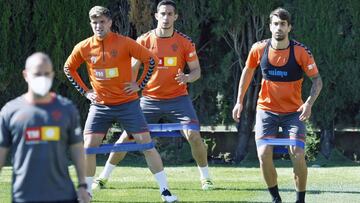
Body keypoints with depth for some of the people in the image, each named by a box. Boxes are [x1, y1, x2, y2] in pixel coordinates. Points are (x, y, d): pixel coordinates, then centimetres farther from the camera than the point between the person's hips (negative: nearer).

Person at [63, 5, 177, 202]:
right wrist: (85, 91, 6)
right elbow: (68, 68, 13)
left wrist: (139, 85, -6)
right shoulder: (84, 48, -4)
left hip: (127, 103, -2)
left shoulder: (124, 43, -12)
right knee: (88, 147, -6)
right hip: (100, 105, 2)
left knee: (147, 144, -5)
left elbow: (151, 60, -3)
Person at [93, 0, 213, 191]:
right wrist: (132, 85, -16)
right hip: (150, 100, 1)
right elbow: (133, 69, 4)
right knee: (127, 137, -2)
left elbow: (196, 70, 1)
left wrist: (187, 78, -21)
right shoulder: (144, 40, -3)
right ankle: (103, 177, 11)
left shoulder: (185, 42, -4)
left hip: (177, 98, -1)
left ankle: (205, 178, 2)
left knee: (193, 135, -17)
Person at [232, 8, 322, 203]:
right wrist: (239, 101, 10)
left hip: (293, 112, -2)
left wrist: (309, 103, -24)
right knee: (264, 154, -12)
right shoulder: (259, 49, -6)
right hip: (266, 110, 2)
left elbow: (317, 80, -7)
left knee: (298, 155, -15)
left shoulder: (300, 51, -13)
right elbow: (248, 71, 12)